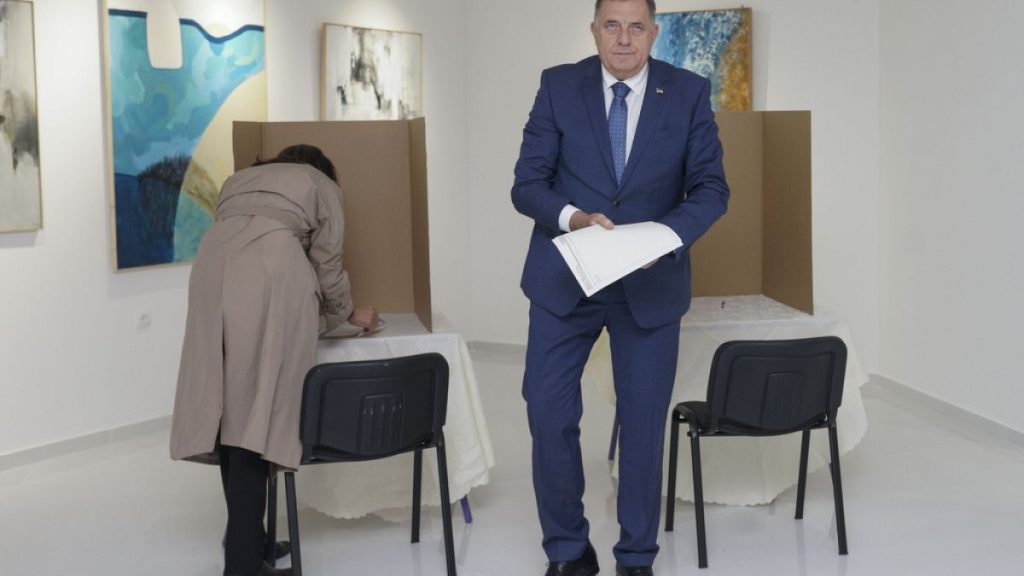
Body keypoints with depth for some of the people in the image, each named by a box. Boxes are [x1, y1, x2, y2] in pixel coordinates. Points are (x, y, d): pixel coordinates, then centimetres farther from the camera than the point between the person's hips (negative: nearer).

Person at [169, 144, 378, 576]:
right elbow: (327, 264, 21)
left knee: (229, 407, 7)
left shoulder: (240, 178, 36)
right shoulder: (322, 185, 24)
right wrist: (346, 316, 37)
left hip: (213, 267, 4)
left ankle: (244, 538, 13)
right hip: (273, 276, -4)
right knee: (255, 411, -8)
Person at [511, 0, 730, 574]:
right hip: (564, 278, 0)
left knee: (644, 422, 6)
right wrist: (573, 217, -24)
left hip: (651, 283, 0)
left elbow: (712, 188, -4)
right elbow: (527, 183, -4)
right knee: (549, 413, -2)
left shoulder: (690, 92, -1)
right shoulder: (559, 85, -1)